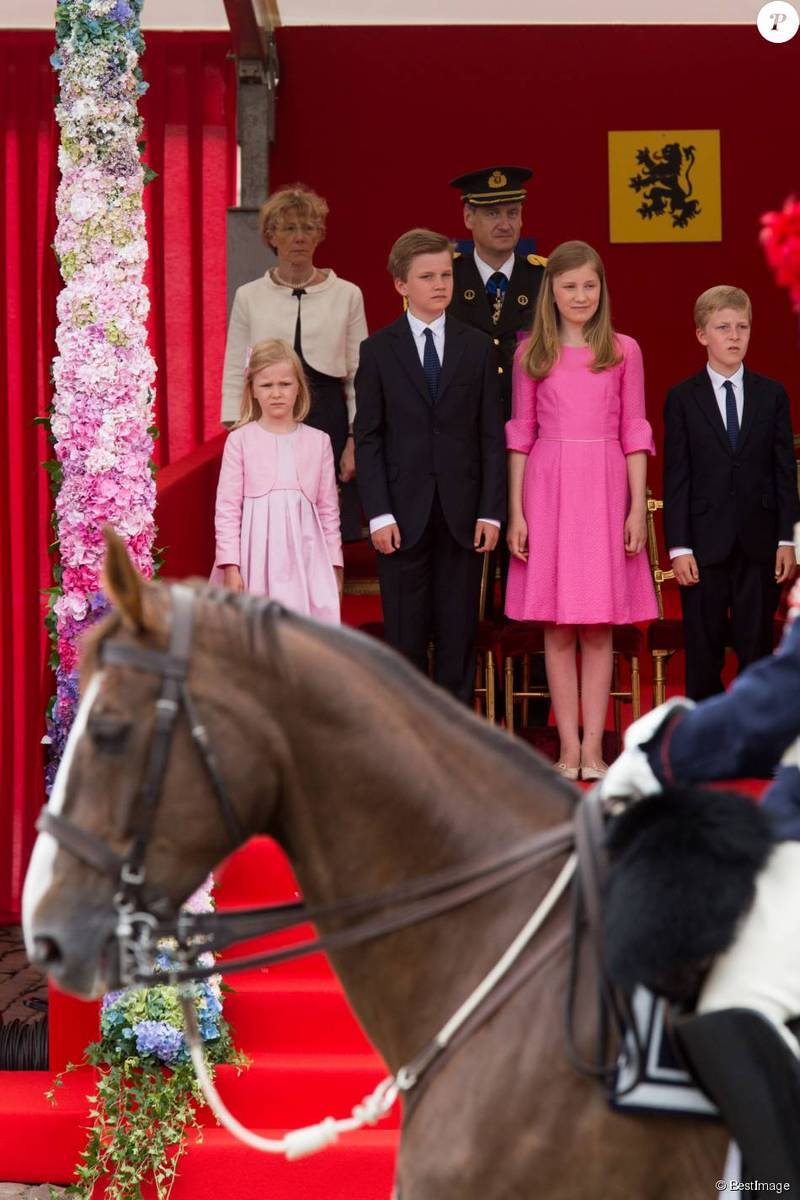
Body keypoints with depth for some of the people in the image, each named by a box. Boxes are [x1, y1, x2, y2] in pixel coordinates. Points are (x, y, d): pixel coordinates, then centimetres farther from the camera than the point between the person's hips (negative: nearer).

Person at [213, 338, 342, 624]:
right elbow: (227, 507, -1)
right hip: (257, 555, -1)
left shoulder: (318, 441, 7)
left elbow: (328, 509, 11)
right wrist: (230, 565, -7)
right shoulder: (240, 440, 1)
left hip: (303, 554, 2)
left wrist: (334, 565, 10)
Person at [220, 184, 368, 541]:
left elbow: (359, 376, 6)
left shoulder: (346, 295, 6)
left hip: (326, 422, 0)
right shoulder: (249, 296, 8)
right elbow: (234, 376, 8)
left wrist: (355, 440, -2)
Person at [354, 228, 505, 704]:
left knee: (459, 635, 4)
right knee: (405, 637, 2)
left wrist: (491, 511, -3)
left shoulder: (478, 347, 7)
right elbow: (368, 438, 1)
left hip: (462, 513, 1)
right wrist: (379, 514, -8)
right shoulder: (378, 351, 3)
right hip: (403, 514, -1)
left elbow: (492, 435, 5)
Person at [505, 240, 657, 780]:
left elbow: (634, 432, 5)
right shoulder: (531, 354, 5)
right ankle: (569, 746, 6)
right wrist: (515, 510, 1)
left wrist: (638, 507, -1)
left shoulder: (624, 351, 5)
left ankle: (593, 745, 5)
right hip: (548, 489, 0)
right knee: (558, 628, 2)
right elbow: (520, 434, 6)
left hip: (605, 491, 0)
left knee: (599, 628, 2)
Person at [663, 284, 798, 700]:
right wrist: (678, 547, -7)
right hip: (704, 542, -1)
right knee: (703, 650, 3)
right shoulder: (682, 399, 2)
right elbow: (675, 478, -1)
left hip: (759, 541, 1)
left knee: (756, 647, 4)